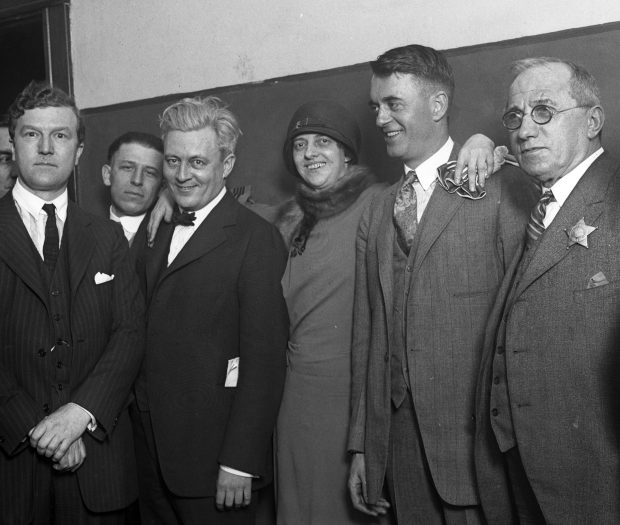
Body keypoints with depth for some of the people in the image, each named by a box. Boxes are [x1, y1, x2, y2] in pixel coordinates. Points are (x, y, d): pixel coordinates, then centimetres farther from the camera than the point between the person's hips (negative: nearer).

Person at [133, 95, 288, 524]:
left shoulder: (256, 239, -13)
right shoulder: (163, 234, 11)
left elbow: (264, 360, -16)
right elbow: (156, 338, 12)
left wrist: (240, 463, -18)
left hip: (214, 457, -6)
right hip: (154, 449, 7)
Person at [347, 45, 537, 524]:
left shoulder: (501, 189, -6)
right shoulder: (376, 213, 11)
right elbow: (368, 333, 10)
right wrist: (361, 446, 10)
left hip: (477, 433, -4)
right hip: (399, 435, 5)